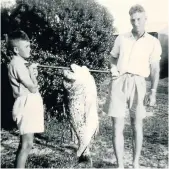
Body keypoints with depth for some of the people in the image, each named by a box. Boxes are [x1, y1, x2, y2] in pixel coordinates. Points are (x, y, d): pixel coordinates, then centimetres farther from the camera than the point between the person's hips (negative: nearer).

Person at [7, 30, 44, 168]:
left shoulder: (20, 63, 16)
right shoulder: (17, 64, -15)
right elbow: (33, 88, -17)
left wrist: (32, 73, 3)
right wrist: (32, 72, -3)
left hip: (30, 105, 10)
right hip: (26, 105, -10)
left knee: (25, 143, 16)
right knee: (27, 144, -8)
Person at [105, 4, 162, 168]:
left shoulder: (153, 42, 5)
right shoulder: (121, 38, 11)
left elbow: (155, 69, 4)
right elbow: (113, 58, 21)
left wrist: (153, 92, -3)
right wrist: (114, 70, 0)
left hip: (137, 83, -1)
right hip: (119, 82, 1)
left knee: (137, 125, 6)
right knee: (117, 126, -1)